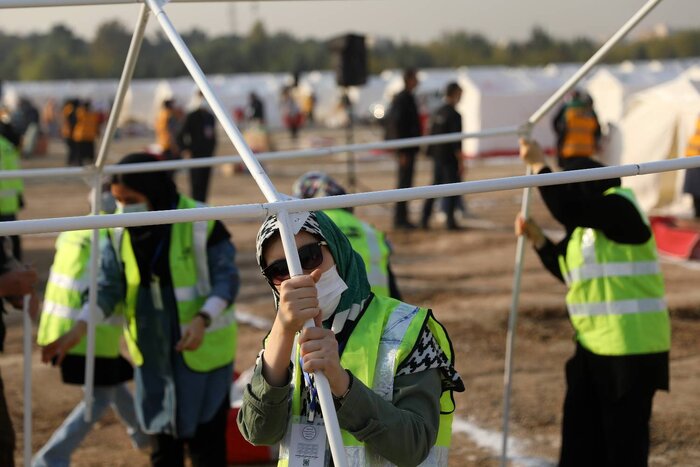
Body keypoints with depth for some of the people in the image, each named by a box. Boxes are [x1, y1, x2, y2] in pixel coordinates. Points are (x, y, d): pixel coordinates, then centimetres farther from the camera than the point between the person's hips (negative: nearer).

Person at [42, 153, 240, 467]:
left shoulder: (201, 224, -17)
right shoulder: (121, 231, -1)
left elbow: (226, 280, -14)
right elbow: (108, 287, -1)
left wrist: (203, 319, -30)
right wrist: (79, 328, -16)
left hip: (202, 347, -5)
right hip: (152, 350, 5)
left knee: (205, 441, 0)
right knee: (162, 439, 13)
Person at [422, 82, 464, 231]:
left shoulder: (438, 113, 7)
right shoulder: (454, 115, -16)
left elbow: (432, 134, 13)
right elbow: (456, 141, -19)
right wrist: (461, 161, -14)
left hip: (437, 156, 7)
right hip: (450, 158, -7)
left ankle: (425, 220, 13)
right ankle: (450, 221, 4)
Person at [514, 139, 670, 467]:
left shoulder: (619, 209, -15)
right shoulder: (584, 227, 12)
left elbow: (568, 209, -31)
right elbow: (568, 271, 21)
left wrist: (538, 165, -24)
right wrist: (537, 239, 7)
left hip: (631, 347, -10)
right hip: (593, 343, 10)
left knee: (624, 434, -2)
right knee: (580, 430, 16)